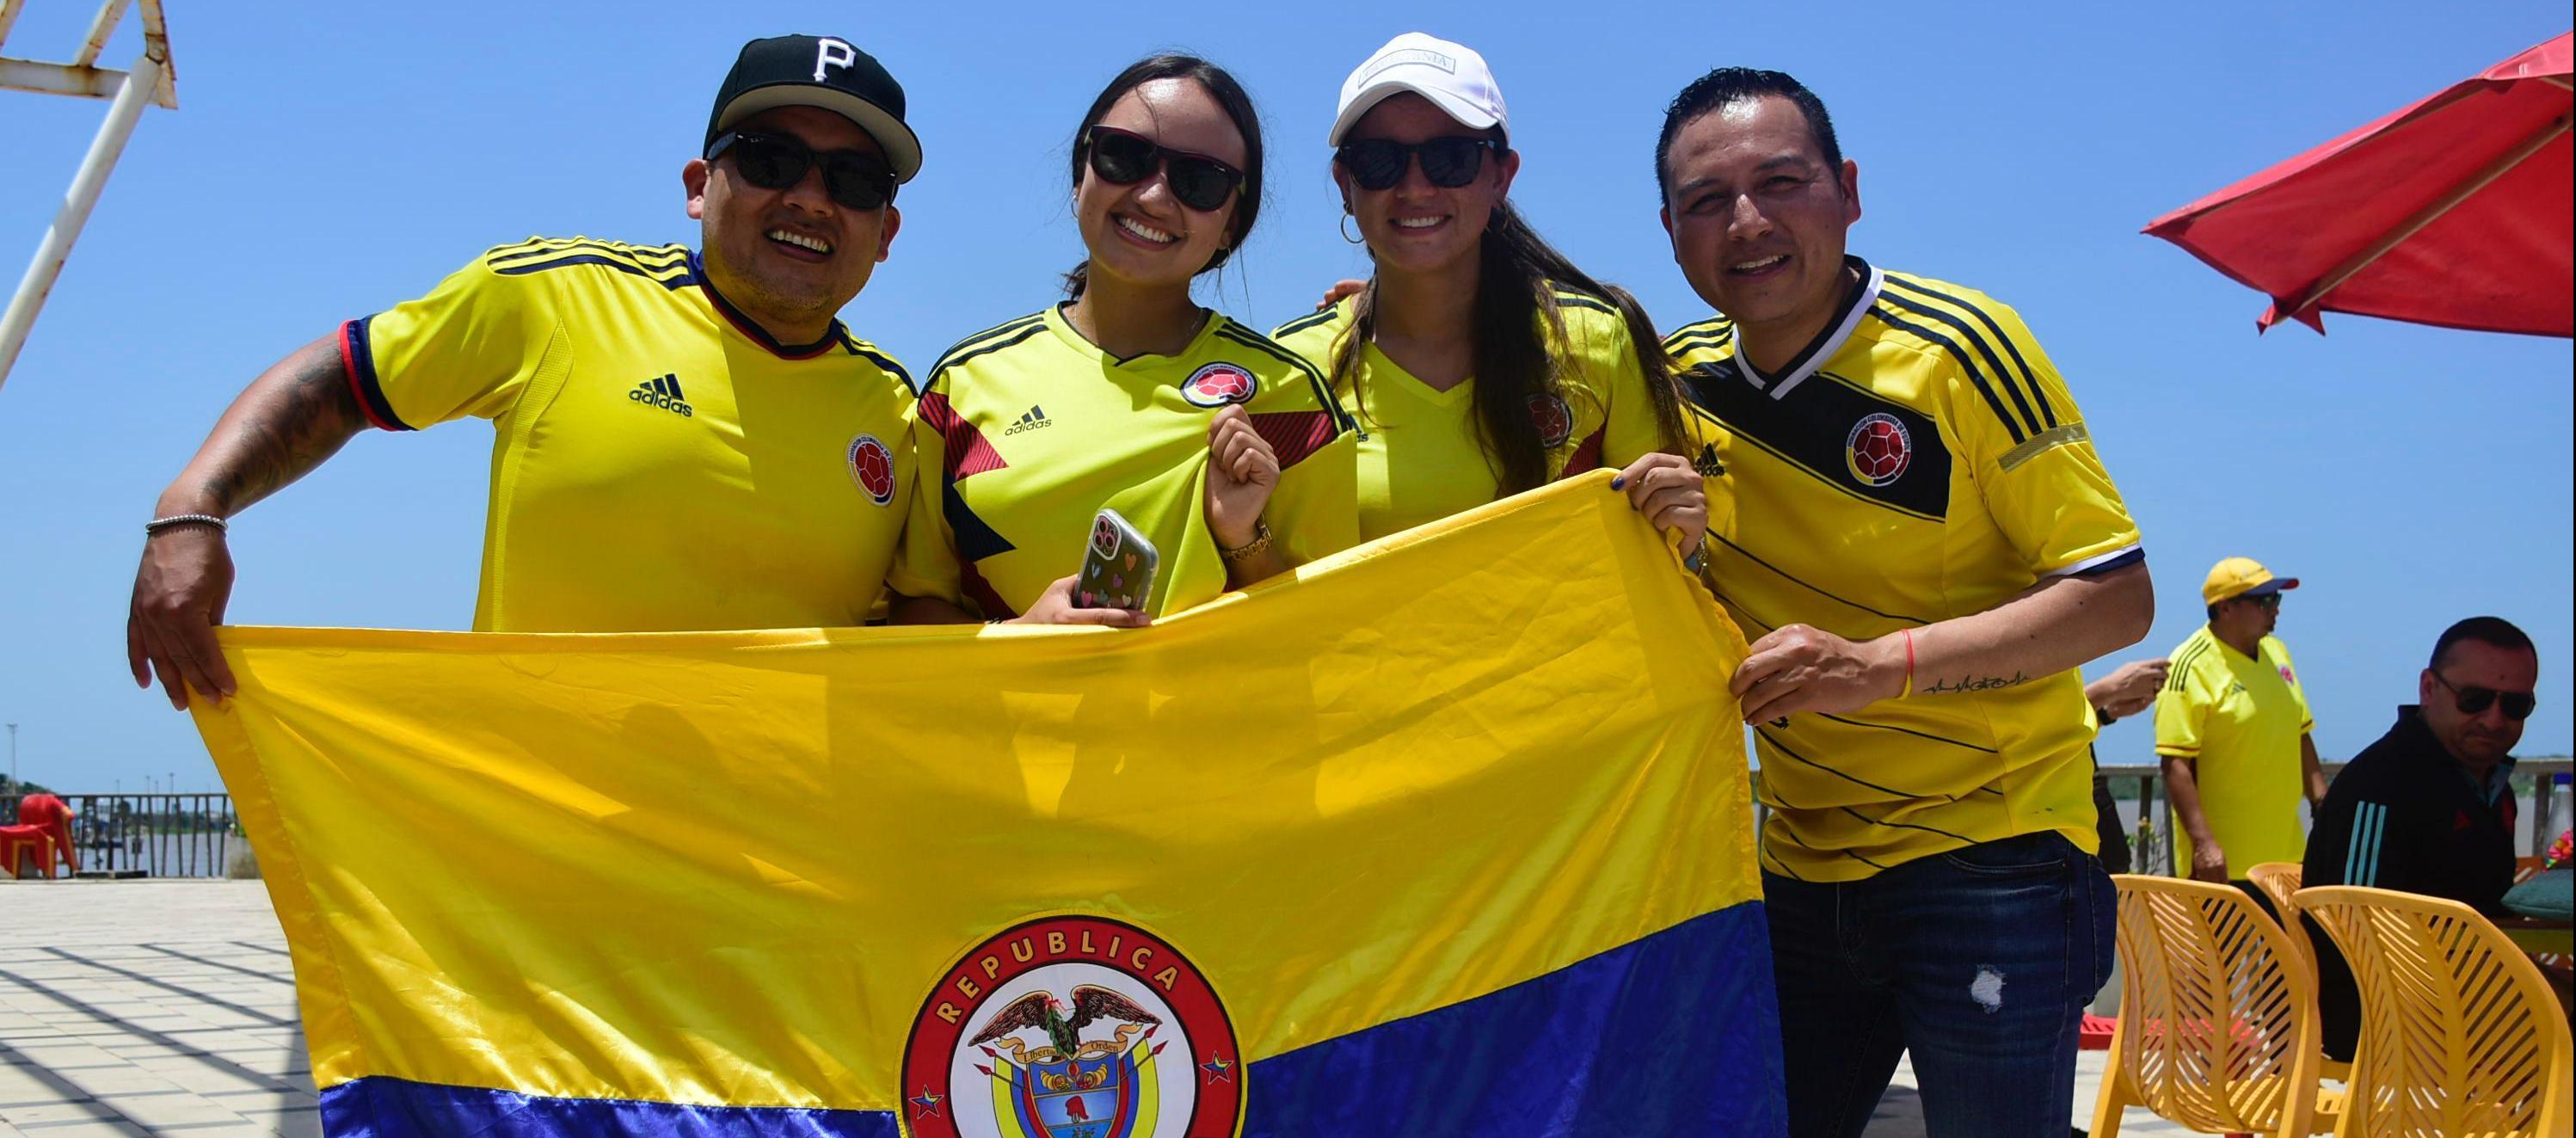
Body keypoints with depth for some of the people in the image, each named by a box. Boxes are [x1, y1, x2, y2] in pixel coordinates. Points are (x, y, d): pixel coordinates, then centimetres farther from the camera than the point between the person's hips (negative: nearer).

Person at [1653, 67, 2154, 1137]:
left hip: (1988, 857, -5)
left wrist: (1882, 663, -25)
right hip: (1801, 867, 5)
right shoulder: (1682, 378, 3)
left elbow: (2118, 595, -13)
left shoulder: (1960, 348, -12)